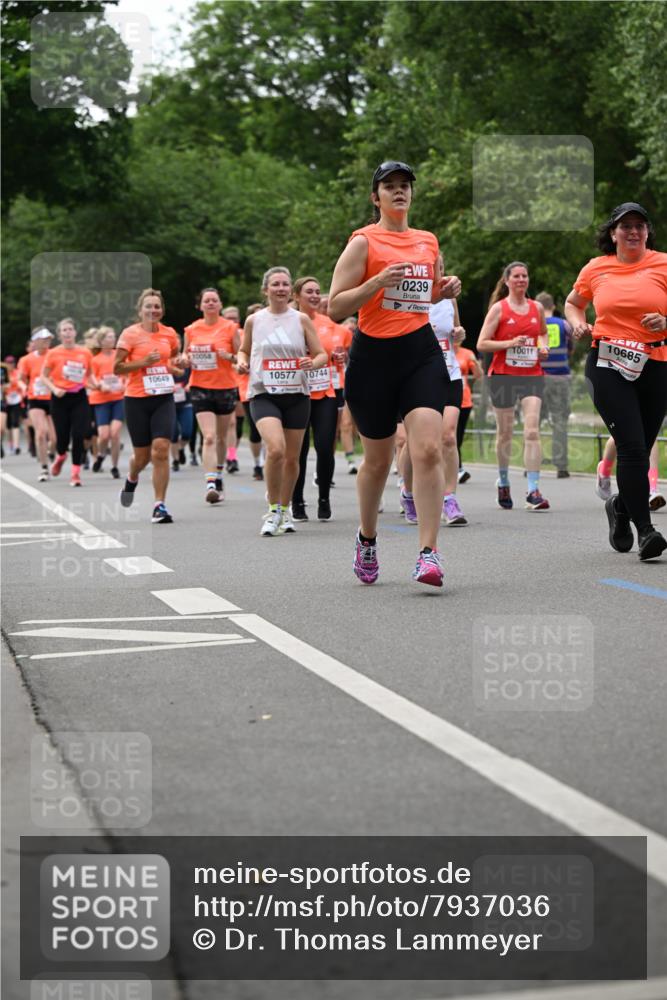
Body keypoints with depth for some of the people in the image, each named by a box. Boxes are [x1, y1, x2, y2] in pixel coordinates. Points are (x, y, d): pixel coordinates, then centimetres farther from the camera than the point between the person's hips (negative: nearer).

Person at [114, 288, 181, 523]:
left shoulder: (170, 334, 6)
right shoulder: (130, 334, -5)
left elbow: (176, 359, 25)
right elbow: (117, 368, -7)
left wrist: (175, 368, 2)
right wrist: (144, 362, -18)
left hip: (164, 399, 2)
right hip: (137, 400, -2)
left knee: (161, 449, -14)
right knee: (142, 454, 7)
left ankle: (160, 506, -10)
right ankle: (132, 479, 44)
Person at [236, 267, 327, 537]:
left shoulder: (301, 320, 4)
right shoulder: (254, 321, 5)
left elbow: (322, 354, 6)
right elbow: (243, 351, 19)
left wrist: (313, 363, -16)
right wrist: (242, 362, -3)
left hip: (296, 395, 2)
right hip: (264, 395, -2)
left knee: (292, 458, 8)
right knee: (276, 449, -23)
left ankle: (285, 510, 28)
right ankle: (273, 509, -8)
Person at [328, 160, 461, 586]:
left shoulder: (429, 242, 13)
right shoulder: (364, 242, -2)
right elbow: (335, 307, -8)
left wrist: (445, 290, 7)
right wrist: (379, 280, -20)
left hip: (422, 352, 3)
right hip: (374, 355, -3)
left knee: (429, 449, -15)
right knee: (378, 459, 8)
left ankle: (429, 552, -16)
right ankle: (367, 538, 34)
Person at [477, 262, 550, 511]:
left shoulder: (537, 308, 10)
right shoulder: (498, 308, 0)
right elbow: (481, 343, -4)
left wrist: (543, 346, 7)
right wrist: (510, 343, -15)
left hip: (532, 375, 2)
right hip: (503, 375, -2)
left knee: (532, 431, -12)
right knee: (504, 432, 8)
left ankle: (533, 491, -15)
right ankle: (503, 484, 28)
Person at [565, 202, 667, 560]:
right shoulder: (595, 269, 8)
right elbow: (572, 303, 25)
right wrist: (577, 323, 4)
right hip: (607, 365, -1)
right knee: (631, 445, -15)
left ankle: (620, 505, 36)